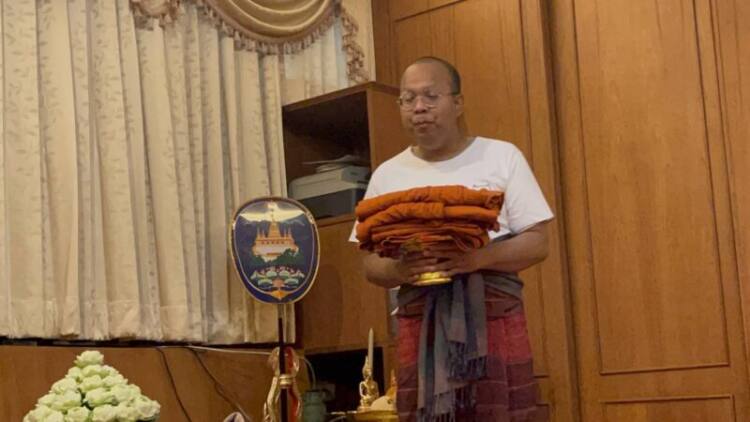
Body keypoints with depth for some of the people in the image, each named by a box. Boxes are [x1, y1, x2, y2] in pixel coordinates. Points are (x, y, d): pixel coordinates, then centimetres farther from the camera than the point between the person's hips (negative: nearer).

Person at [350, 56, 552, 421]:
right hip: (421, 326, 2)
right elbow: (371, 265, 9)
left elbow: (537, 243, 0)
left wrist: (479, 258, -19)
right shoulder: (387, 175, 10)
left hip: (495, 320, -1)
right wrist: (399, 270, -15)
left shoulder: (501, 156, 4)